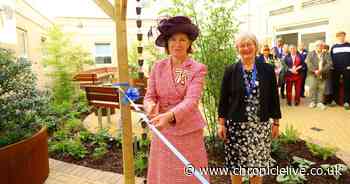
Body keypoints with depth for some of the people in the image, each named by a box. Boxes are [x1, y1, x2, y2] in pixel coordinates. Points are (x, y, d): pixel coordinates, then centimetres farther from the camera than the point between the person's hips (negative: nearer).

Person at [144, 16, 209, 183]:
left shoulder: (198, 69, -8)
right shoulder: (158, 66, 2)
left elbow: (191, 100, -21)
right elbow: (150, 95, 0)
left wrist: (169, 116, -38)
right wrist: (150, 106, -24)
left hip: (188, 131, -2)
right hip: (162, 131, 3)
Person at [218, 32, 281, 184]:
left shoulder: (267, 70, 1)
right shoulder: (230, 71, -2)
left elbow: (274, 98, 5)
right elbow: (223, 99, 0)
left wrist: (276, 122, 5)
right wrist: (221, 123, -2)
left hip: (261, 126, 1)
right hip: (236, 125, -1)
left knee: (258, 163, 10)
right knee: (236, 164, 10)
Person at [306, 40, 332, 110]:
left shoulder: (326, 55, 10)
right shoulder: (311, 54, 6)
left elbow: (329, 63, -2)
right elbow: (308, 63, -6)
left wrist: (321, 70, -15)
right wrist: (314, 70, -18)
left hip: (323, 75, 1)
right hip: (313, 74, -1)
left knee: (321, 88, 3)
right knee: (313, 88, -1)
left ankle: (320, 102, 10)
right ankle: (313, 101, 9)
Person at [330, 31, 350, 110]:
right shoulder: (333, 47, 11)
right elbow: (331, 58, 8)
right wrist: (332, 66, -2)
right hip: (336, 69, 1)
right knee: (335, 85, 5)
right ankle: (335, 100, 15)